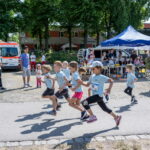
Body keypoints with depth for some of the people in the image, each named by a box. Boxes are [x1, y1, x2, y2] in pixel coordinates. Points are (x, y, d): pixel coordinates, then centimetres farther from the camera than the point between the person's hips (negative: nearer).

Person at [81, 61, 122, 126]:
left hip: (99, 95, -8)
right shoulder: (92, 76, 10)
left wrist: (109, 88, -28)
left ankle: (92, 116, -7)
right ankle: (116, 117, 29)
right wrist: (81, 83, -4)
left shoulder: (102, 77, -12)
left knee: (84, 102, -17)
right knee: (105, 108, 16)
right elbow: (87, 84, 13)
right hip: (95, 95, 8)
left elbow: (111, 80, -15)